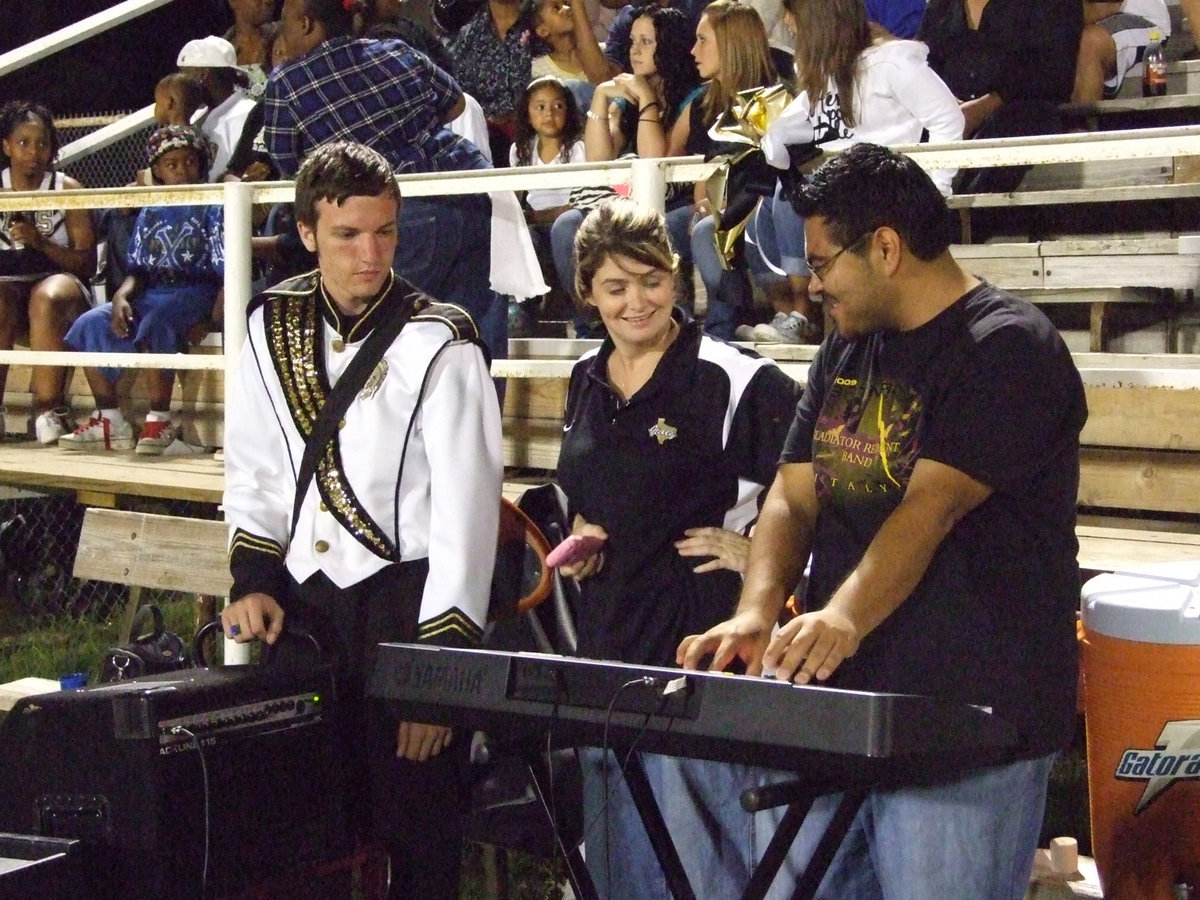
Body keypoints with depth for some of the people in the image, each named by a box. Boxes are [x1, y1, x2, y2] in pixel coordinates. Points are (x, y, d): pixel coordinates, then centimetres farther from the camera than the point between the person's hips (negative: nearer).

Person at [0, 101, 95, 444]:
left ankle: (49, 409, -34)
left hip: (58, 279, -1)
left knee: (46, 299, -36)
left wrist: (40, 242, -17)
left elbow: (87, 262, -3)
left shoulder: (68, 190, 4)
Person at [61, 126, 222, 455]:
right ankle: (110, 422, -10)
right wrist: (121, 297, -10)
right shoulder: (150, 213, 18)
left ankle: (160, 421, -28)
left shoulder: (211, 208, 3)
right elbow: (138, 270, 14)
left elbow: (226, 272, -6)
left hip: (195, 293, -6)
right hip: (150, 293, 6)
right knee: (89, 325, -15)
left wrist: (211, 319, -21)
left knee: (153, 324, -37)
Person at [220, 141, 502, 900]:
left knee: (417, 818, -1)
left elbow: (465, 505, -13)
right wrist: (253, 582, 2)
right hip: (306, 595, 4)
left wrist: (441, 654, -17)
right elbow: (255, 469, 14)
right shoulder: (273, 326, 6)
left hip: (407, 596, -4)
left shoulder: (439, 343, -9)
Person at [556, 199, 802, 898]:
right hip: (606, 637, 7)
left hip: (698, 637, -7)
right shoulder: (587, 381, 11)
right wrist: (579, 537, 10)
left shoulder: (735, 381, -12)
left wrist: (758, 549, -13)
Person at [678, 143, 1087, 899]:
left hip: (968, 723, -7)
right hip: (837, 705, 8)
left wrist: (844, 618, -36)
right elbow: (793, 498, 9)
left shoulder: (1006, 348, -9)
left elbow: (931, 509, -22)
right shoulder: (846, 350, 16)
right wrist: (757, 614, -9)